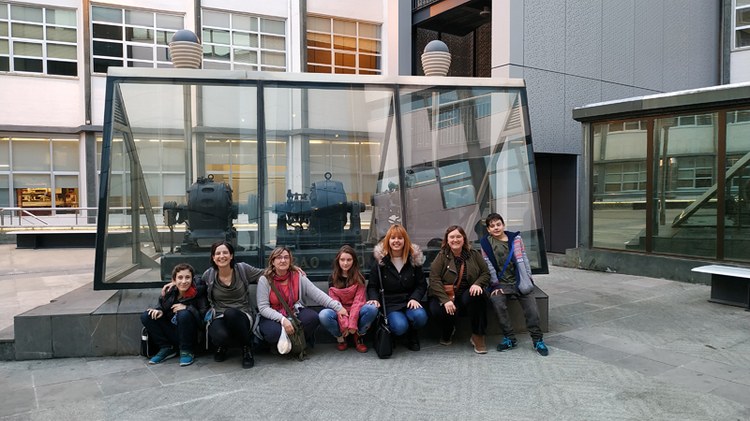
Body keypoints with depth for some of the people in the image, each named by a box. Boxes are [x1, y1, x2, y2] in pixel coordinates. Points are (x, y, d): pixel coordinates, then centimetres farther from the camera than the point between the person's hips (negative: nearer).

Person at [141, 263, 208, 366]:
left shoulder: (198, 293, -13)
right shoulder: (170, 293, -1)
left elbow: (204, 315, -19)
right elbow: (160, 305, 17)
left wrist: (187, 308, -26)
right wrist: (158, 310, -6)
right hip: (171, 334, 5)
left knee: (184, 314, -33)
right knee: (146, 316, -8)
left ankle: (187, 351, -12)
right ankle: (166, 348, 3)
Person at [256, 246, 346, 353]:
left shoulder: (298, 276, -4)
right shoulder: (264, 280, -10)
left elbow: (317, 294, -10)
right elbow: (263, 307, -14)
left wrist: (337, 307, -20)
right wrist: (282, 319, -29)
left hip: (293, 314, 3)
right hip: (272, 317, -2)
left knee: (312, 317, -26)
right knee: (274, 332, -36)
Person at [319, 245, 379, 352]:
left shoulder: (359, 278, -1)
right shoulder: (333, 278, 0)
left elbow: (358, 301, -10)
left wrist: (352, 323, -24)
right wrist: (344, 324, -21)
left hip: (356, 313, 0)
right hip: (339, 313, 0)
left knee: (372, 309, -31)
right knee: (324, 315, -33)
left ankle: (358, 337, -6)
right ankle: (340, 338, -4)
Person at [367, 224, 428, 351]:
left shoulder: (414, 258, 6)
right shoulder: (380, 261, 1)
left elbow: (422, 284, 7)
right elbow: (372, 286, 4)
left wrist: (415, 298, -11)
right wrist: (374, 299, -17)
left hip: (409, 302, 2)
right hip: (389, 304, -2)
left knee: (420, 317, -31)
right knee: (400, 326, -31)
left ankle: (412, 336, 5)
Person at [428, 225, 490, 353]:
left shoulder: (474, 254, 6)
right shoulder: (441, 256, -3)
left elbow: (486, 273, 7)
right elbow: (434, 280, -12)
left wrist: (478, 284, -16)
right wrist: (446, 300, -24)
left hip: (467, 295, 1)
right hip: (445, 296, -1)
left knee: (478, 296, -33)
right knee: (437, 310, -33)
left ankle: (478, 336, -15)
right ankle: (447, 332, 7)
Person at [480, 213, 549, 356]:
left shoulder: (515, 238, 7)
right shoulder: (485, 243, 4)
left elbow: (523, 259, 5)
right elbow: (489, 266, -1)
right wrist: (495, 285, -6)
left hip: (518, 281, 1)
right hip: (501, 283, -1)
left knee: (531, 304, -20)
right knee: (497, 302, -27)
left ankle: (537, 340, -7)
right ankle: (510, 338, -15)